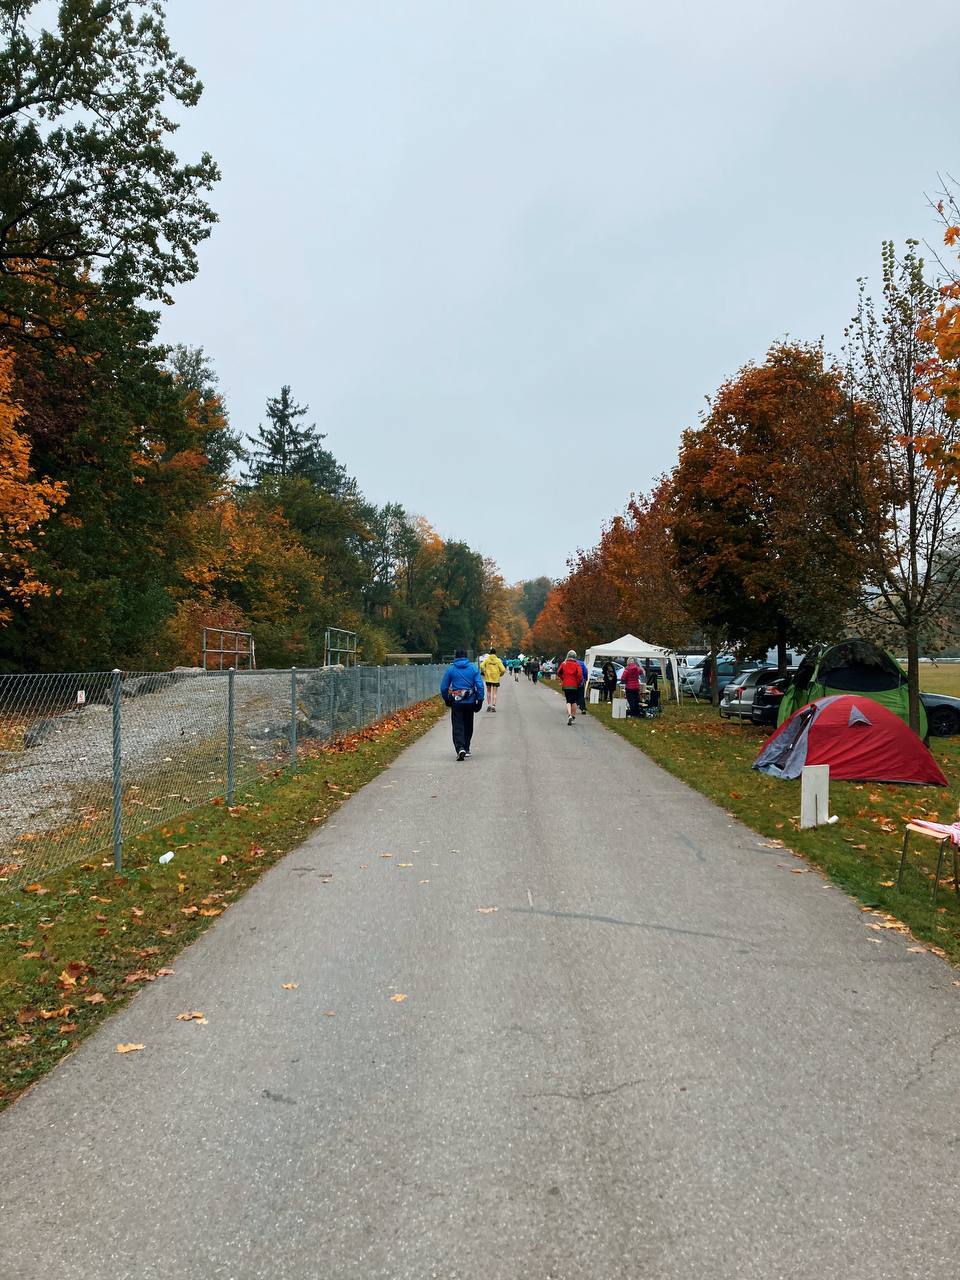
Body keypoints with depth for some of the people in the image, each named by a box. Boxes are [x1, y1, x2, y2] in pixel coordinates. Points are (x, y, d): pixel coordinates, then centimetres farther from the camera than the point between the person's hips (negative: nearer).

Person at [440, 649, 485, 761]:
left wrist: (447, 699, 15)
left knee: (457, 726, -2)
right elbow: (480, 685, -6)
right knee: (468, 726, 17)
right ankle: (466, 749, 25)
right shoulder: (473, 668, 0)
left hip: (456, 702, -2)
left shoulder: (450, 669, -1)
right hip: (470, 702, 2)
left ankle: (460, 748, -22)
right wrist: (480, 700, -1)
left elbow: (444, 687, 1)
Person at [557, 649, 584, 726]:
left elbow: (558, 672, 6)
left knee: (568, 701, 3)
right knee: (574, 701, 14)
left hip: (565, 685, 1)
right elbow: (580, 674, -15)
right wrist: (579, 682, 0)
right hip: (574, 685, -1)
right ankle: (573, 716, 19)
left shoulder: (564, 664, 1)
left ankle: (569, 715, -19)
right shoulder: (577, 664, -5)